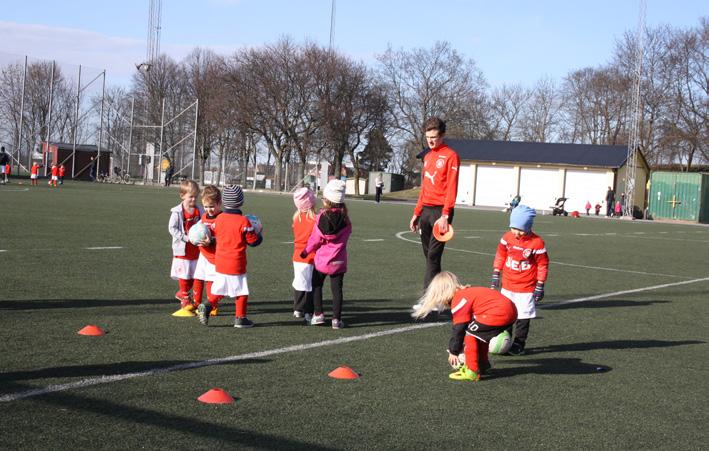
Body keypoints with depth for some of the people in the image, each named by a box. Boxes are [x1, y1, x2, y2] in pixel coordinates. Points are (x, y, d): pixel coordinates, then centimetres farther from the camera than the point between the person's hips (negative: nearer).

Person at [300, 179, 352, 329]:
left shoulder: (321, 217, -13)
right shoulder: (345, 219, -10)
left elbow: (315, 239, -7)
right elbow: (346, 234, 1)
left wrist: (306, 251, 9)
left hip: (321, 260, -1)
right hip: (338, 261, 1)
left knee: (317, 285, 17)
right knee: (337, 289, 7)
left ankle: (318, 314, 14)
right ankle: (336, 319, 6)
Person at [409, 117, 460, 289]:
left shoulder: (450, 156, -6)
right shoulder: (427, 157, 17)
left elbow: (451, 188, -14)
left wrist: (445, 215, -21)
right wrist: (416, 213, 18)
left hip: (440, 211, -8)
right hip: (426, 210, 8)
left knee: (433, 256, -12)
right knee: (428, 254, 9)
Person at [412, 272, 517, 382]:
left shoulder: (459, 300, -5)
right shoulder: (467, 292, 25)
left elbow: (459, 329, -1)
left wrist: (454, 352, 11)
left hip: (498, 313, -10)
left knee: (470, 333, 0)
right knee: (479, 333, 26)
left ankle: (472, 371, -2)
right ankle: (482, 365, 36)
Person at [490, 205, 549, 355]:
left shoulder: (536, 242, -14)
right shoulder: (507, 238, -2)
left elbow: (542, 265, -8)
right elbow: (500, 256, 11)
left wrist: (540, 286, -7)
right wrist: (495, 276, 10)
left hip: (526, 289, -4)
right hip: (507, 286, 4)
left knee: (523, 317, 2)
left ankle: (519, 343, 12)